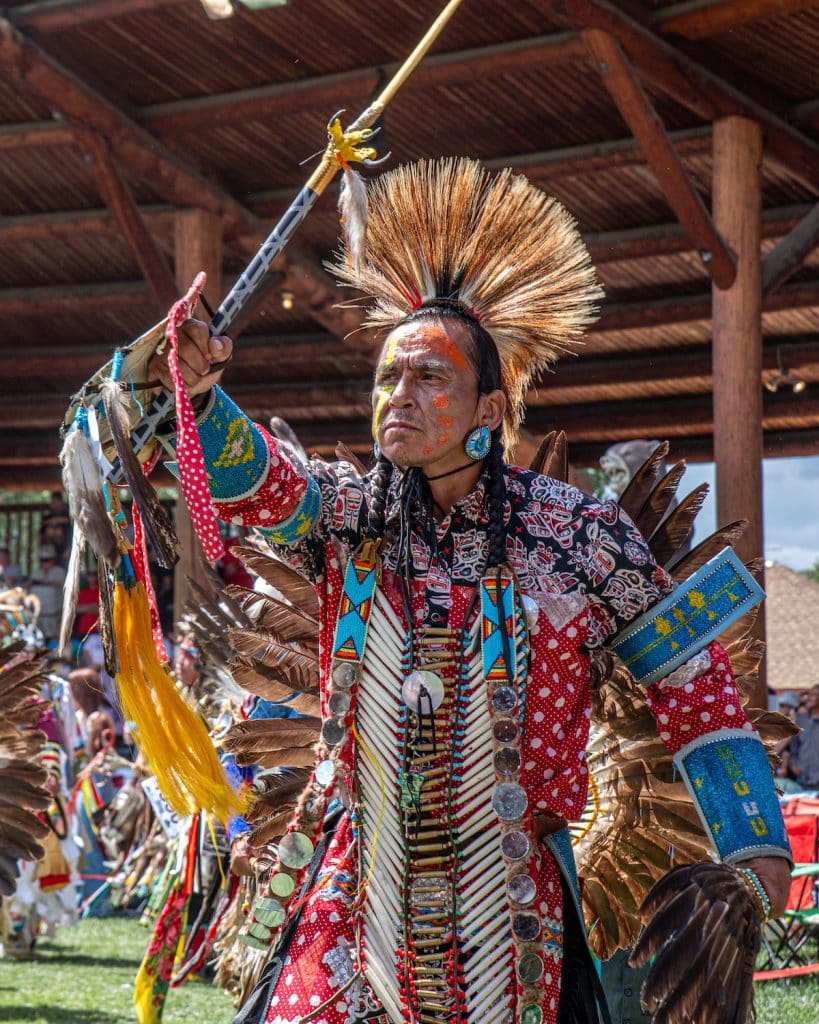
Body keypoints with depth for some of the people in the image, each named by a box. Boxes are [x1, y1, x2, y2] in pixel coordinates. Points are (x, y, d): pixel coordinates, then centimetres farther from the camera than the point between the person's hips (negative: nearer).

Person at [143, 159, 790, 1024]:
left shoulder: (578, 532, -6)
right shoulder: (350, 514, 0)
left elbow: (689, 679, -1)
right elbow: (256, 484, -18)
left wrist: (752, 839, -4)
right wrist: (198, 395, -38)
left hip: (507, 897, -1)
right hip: (358, 888, 2)